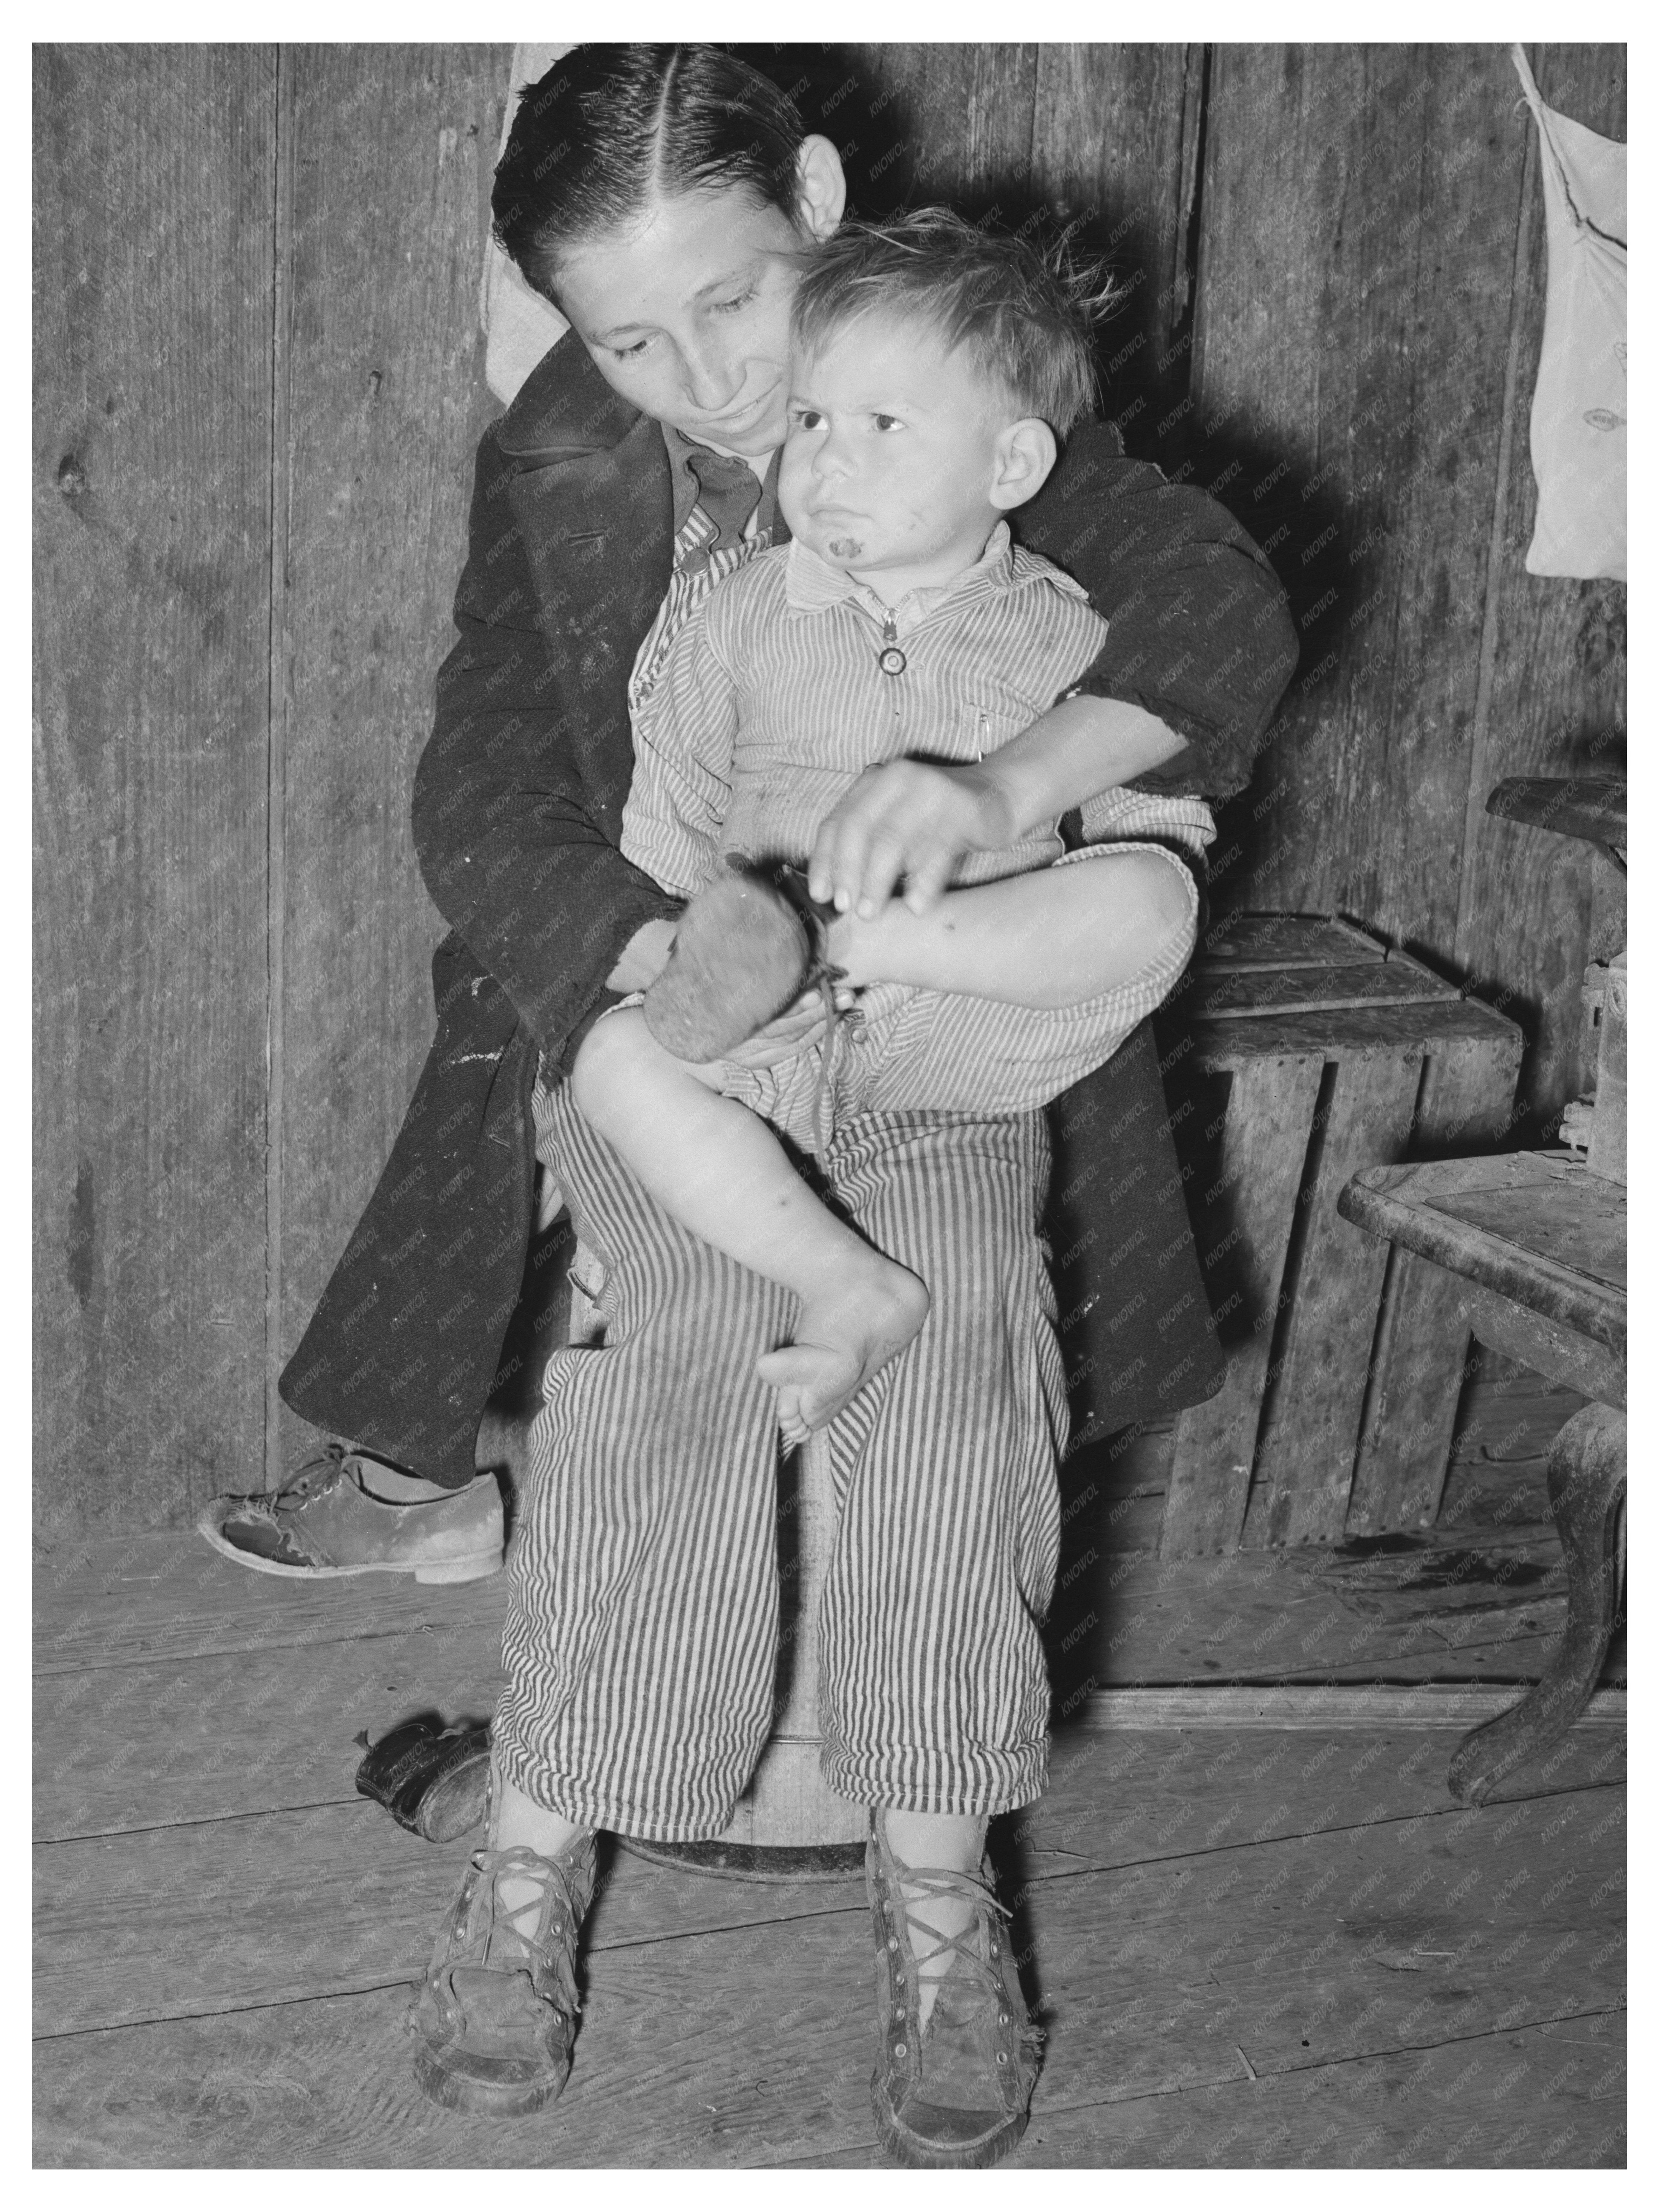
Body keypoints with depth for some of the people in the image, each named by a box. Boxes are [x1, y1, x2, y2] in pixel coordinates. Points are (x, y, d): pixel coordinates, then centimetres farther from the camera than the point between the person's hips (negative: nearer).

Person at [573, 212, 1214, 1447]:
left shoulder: (1060, 635, 3)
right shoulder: (749, 617, 8)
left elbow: (1159, 815, 0)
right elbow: (669, 804, 11)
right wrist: (676, 931, -5)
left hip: (979, 1029, -1)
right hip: (789, 1038, 1)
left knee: (1154, 901, -26)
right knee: (617, 1060, -27)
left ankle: (830, 944, -28)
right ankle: (852, 1286, -30)